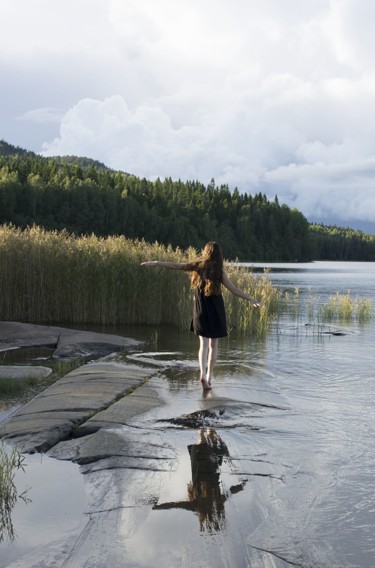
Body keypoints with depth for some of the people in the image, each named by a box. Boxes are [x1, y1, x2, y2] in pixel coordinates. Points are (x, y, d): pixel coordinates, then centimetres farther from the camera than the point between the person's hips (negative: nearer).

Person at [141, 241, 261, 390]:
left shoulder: (198, 265, -3)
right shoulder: (220, 271, -7)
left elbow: (175, 266, -4)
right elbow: (234, 289, -9)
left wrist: (155, 263, 3)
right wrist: (251, 299, -1)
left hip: (201, 309, 2)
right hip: (216, 310, -1)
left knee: (203, 344, 5)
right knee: (213, 345, 11)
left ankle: (203, 374, -17)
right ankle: (209, 377, 12)